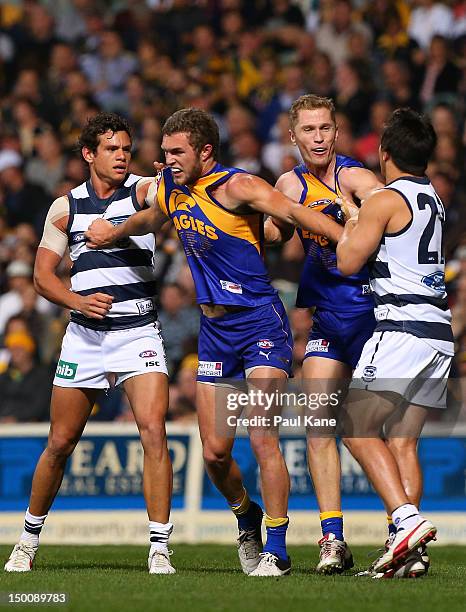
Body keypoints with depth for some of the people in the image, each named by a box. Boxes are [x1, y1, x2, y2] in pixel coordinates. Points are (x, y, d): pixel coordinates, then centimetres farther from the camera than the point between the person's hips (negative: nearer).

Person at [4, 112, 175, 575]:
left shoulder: (142, 190, -1)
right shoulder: (65, 207, 6)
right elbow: (43, 274, 4)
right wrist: (78, 301, -14)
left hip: (139, 333, -2)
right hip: (84, 334, 2)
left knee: (153, 431, -18)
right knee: (60, 442, 8)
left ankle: (159, 549, -14)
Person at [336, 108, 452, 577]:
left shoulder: (385, 201, -8)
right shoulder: (431, 198, 18)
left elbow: (347, 261, -7)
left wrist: (348, 226, 10)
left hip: (402, 327, -8)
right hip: (439, 331, 8)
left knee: (357, 428, -7)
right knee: (402, 443, 7)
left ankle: (407, 520, -22)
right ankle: (409, 551, -2)